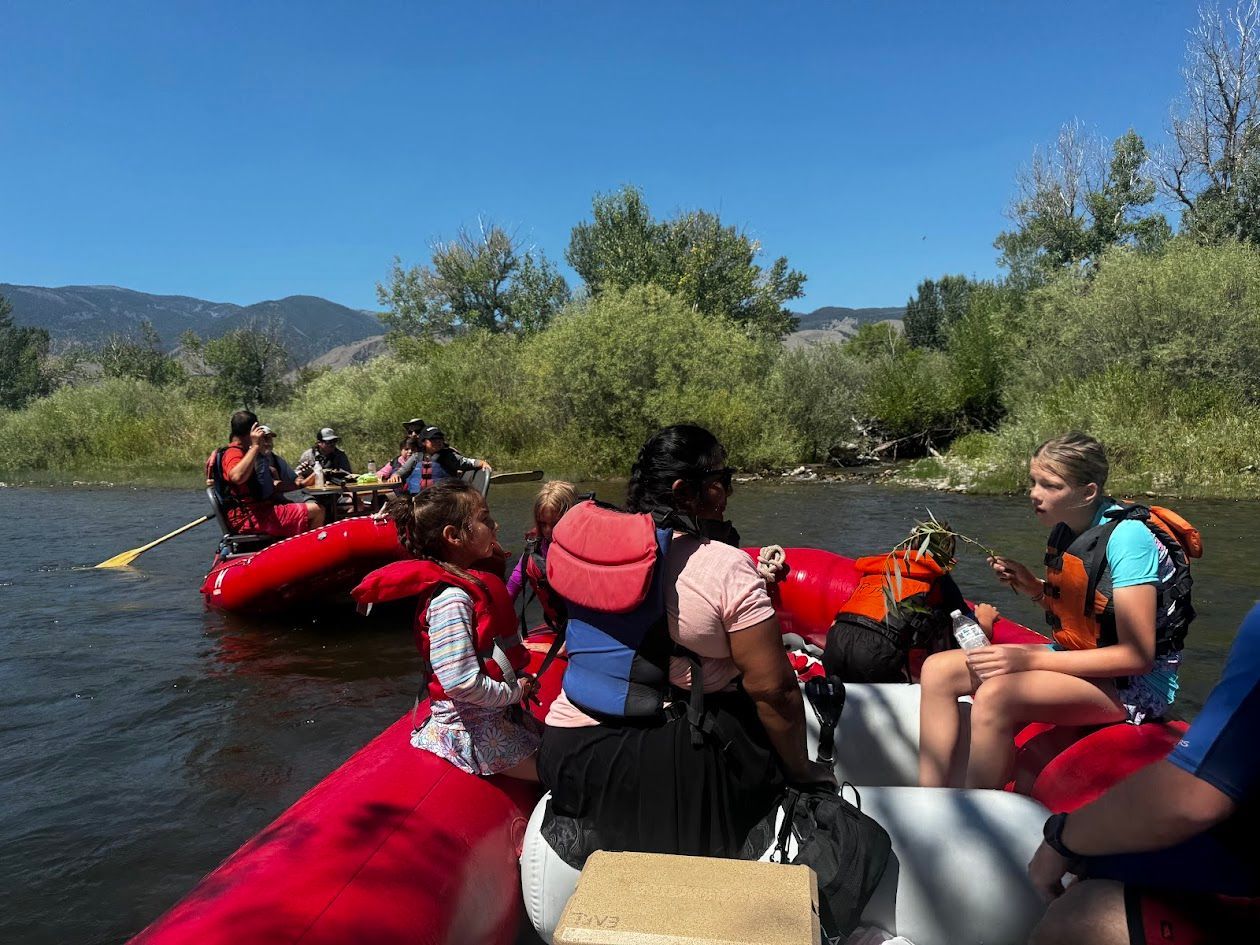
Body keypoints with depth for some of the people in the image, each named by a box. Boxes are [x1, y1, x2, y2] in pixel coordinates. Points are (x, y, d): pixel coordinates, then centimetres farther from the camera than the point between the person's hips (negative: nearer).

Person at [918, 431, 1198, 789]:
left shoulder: (1127, 536, -20)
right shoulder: (1066, 530, 3)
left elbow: (1137, 656, -23)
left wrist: (1030, 659, -25)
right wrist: (1035, 588, -3)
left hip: (1136, 684, -8)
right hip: (1075, 660, 8)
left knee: (996, 695, -33)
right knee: (939, 669, -6)